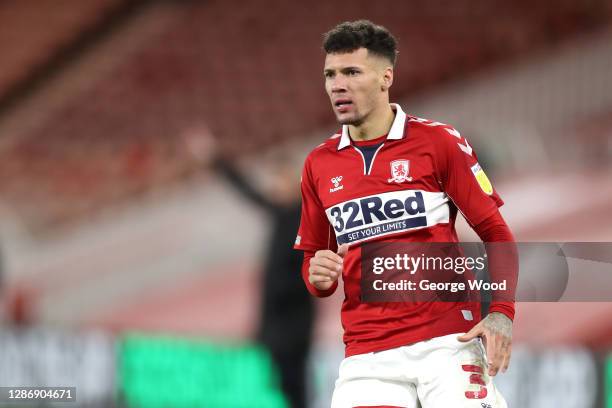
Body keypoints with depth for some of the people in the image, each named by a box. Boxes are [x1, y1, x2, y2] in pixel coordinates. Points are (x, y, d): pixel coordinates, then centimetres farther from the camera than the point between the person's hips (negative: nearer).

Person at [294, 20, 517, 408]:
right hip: (367, 354, 3)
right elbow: (311, 256, 20)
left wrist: (502, 313, -10)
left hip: (447, 341, -3)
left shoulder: (439, 141, 0)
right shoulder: (319, 164, 11)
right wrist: (318, 277, -4)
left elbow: (495, 231, 2)